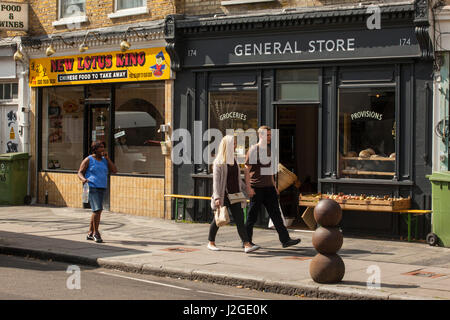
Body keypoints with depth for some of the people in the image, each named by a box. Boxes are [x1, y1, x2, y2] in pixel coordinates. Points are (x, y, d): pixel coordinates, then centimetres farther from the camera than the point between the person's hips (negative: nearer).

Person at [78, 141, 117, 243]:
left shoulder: (104, 160, 14)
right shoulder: (88, 160, 0)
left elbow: (114, 170, 6)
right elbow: (80, 173, -2)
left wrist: (107, 158, 0)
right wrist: (83, 179, -24)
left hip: (101, 189, 7)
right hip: (92, 188, -7)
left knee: (97, 211, 10)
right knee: (97, 209, -18)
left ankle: (90, 234, 19)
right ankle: (96, 233, -9)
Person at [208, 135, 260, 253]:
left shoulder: (233, 159, 11)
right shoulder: (219, 162, -9)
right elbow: (216, 180, -15)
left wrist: (245, 189, 20)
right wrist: (217, 197, -22)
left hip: (234, 195, 5)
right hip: (223, 196, -5)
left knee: (240, 220, -5)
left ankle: (247, 245, -13)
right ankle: (211, 243, 27)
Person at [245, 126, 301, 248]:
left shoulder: (268, 150, 15)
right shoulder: (253, 149, -7)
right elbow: (247, 170, -10)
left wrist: (274, 186, 20)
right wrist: (249, 188, -16)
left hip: (269, 187, 7)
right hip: (256, 188, -7)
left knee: (276, 214, 3)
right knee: (252, 216, 1)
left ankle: (285, 240, 3)